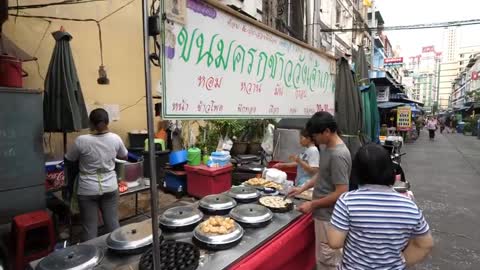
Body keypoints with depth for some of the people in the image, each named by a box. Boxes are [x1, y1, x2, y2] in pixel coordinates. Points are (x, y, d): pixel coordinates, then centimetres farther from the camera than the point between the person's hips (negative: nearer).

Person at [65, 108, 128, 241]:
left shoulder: (81, 140, -15)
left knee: (89, 227, 8)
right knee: (113, 223, 12)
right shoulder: (116, 139, -7)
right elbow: (124, 157, 10)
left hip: (88, 190, -2)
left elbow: (68, 160, 1)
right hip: (110, 188, 3)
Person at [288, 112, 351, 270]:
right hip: (324, 213, 9)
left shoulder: (338, 155, -26)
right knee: (332, 256, 24)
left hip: (329, 216, -9)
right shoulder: (326, 147, 3)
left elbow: (341, 193, -26)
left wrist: (313, 205, -18)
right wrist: (302, 188, 10)